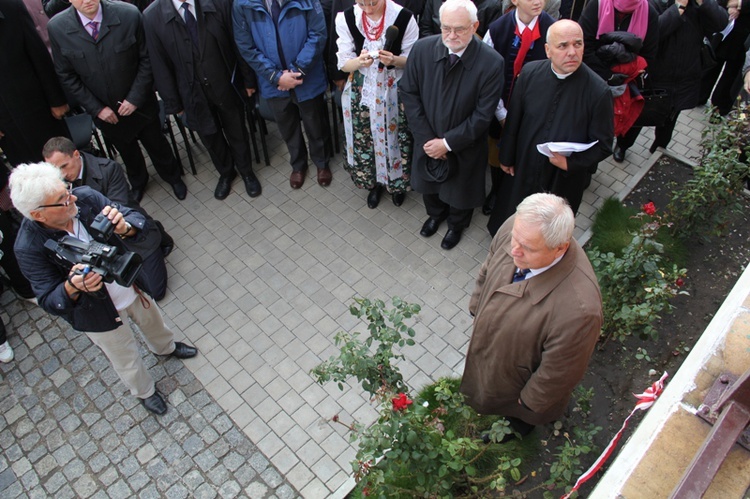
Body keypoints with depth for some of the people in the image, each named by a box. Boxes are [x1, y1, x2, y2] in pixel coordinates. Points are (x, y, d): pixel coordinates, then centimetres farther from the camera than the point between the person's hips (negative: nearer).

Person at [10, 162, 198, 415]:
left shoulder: (86, 197, -27)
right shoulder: (29, 248, -32)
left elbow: (137, 220, -22)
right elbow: (49, 302, -25)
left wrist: (125, 228, -45)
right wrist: (72, 287, -46)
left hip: (133, 286, 3)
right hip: (97, 312, -3)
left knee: (152, 321, 34)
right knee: (127, 361, 23)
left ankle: (166, 347, 70)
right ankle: (145, 392, 57)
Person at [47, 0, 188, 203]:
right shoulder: (57, 28, -16)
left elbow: (146, 59, -13)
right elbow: (67, 76, -7)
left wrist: (135, 98, -17)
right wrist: (96, 108, -12)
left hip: (139, 103, -2)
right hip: (104, 110, 2)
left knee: (156, 143, 18)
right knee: (126, 150, 24)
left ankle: (173, 176, 49)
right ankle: (137, 182, 54)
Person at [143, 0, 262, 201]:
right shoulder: (152, 17, -13)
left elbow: (238, 43, -6)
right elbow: (160, 65, -5)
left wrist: (248, 79, -2)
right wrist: (173, 102, -1)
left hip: (227, 86, -1)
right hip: (193, 93, 1)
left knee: (237, 133, 18)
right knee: (211, 138, 20)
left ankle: (246, 171, 45)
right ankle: (225, 173, 48)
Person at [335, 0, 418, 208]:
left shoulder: (404, 18, -17)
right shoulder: (346, 19, -12)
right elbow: (344, 63, -8)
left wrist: (394, 60, -29)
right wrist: (360, 61, -31)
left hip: (395, 90, -1)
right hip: (362, 90, 2)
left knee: (395, 136, 9)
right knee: (365, 137, 11)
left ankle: (397, 183, 36)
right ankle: (375, 182, 37)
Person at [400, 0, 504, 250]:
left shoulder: (491, 62, -25)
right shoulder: (422, 49, -18)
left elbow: (483, 114, -20)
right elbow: (409, 93, -9)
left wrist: (448, 143, -20)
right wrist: (426, 138, -14)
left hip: (464, 144, -3)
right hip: (427, 141, 3)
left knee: (460, 189, 22)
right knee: (429, 183, 28)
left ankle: (456, 224, 54)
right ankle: (436, 213, 61)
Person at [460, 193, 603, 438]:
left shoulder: (578, 308, -48)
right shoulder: (517, 228, -30)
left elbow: (558, 371, -28)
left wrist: (531, 400, -10)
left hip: (520, 379, -4)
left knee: (519, 411, 32)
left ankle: (517, 425, 66)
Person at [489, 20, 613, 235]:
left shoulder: (598, 91, -23)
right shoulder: (529, 73, -15)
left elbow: (603, 144, -14)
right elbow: (513, 119, -2)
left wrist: (570, 163, -28)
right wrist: (506, 157, 6)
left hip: (565, 179, -2)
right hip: (524, 168, 3)